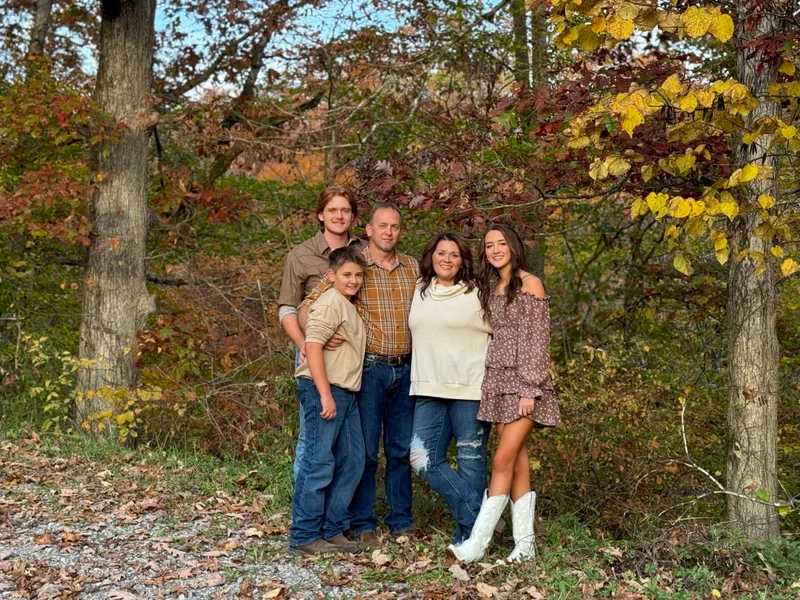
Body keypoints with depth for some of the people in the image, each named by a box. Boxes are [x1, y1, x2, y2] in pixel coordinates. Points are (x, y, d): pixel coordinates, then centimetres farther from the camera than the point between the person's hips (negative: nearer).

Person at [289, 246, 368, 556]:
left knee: (352, 461, 12)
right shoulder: (330, 302, -11)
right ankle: (304, 536, 2)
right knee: (319, 463, -6)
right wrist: (325, 394, -24)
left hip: (345, 393, 10)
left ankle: (331, 530, 20)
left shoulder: (348, 306, 19)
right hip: (324, 390, -10)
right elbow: (312, 346, -20)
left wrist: (338, 395, 14)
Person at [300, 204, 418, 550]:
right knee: (365, 450, 1)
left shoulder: (412, 268, 9)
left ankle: (401, 522, 22)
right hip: (369, 368, -4)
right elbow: (307, 306, -5)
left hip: (405, 369, 4)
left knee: (402, 449, 11)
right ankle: (363, 525, 13)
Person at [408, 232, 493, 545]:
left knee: (470, 461, 0)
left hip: (470, 389, -5)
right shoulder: (420, 291, 14)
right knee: (424, 459, -4)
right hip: (429, 390, 5)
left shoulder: (477, 294, -1)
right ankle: (481, 514, 6)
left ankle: (470, 532, 12)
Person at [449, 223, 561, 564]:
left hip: (523, 381, -7)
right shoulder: (491, 287, 16)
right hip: (498, 380, 7)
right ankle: (524, 543, 11)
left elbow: (538, 340, -10)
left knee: (503, 461, -9)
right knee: (518, 461, 7)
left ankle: (477, 542, -7)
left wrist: (530, 389, -16)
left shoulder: (529, 284, -5)